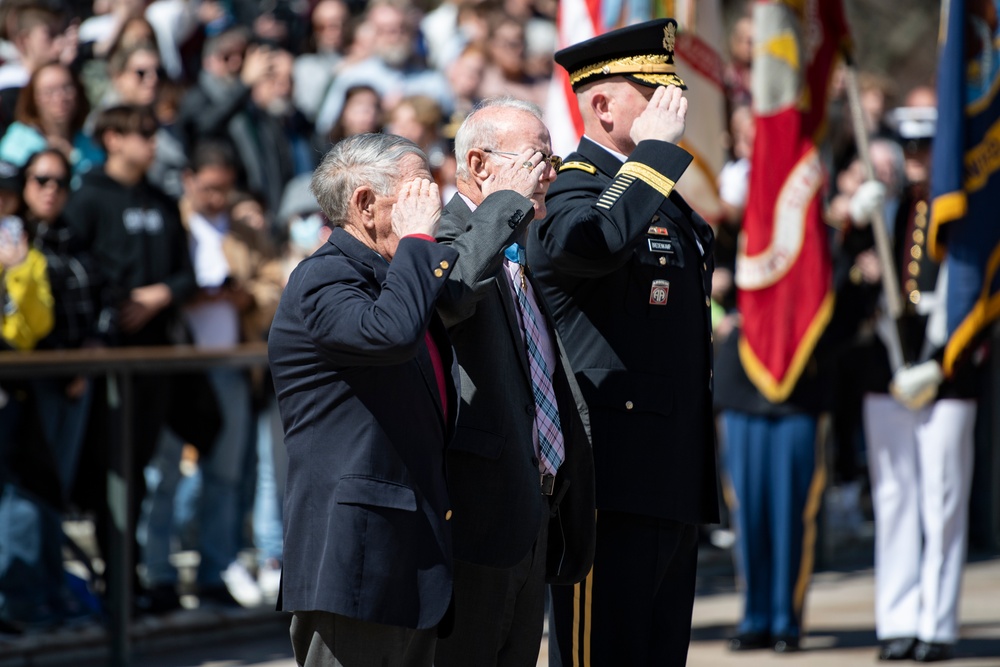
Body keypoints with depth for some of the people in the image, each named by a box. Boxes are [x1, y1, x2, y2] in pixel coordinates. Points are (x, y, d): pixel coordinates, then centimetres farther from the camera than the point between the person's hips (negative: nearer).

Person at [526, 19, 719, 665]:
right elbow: (593, 241, -37)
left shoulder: (670, 204, 20)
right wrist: (656, 148, -23)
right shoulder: (574, 191, -10)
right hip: (611, 487, -10)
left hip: (672, 485, 10)